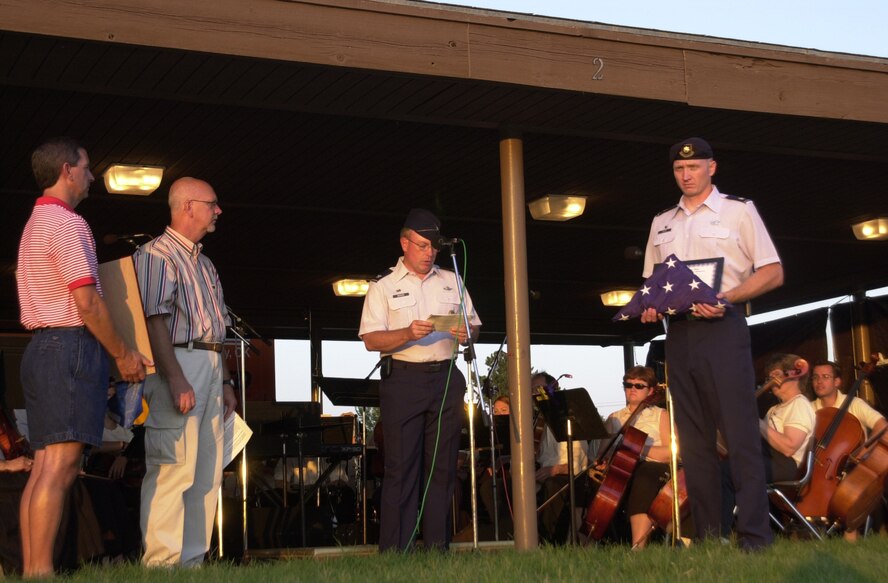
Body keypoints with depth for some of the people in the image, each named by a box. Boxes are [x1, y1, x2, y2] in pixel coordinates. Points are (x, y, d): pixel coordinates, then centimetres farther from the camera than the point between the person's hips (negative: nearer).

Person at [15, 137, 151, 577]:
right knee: (59, 466, -12)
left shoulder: (35, 224, 23)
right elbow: (87, 302, -15)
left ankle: (30, 570, 6)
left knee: (45, 466, 7)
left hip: (41, 347, 10)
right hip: (71, 346, -10)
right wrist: (123, 354, -6)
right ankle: (41, 570, -14)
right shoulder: (67, 223, -9)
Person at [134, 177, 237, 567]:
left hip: (210, 367, 9)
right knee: (173, 468, -12)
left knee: (207, 472, 8)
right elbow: (156, 320, -15)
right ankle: (162, 563, -10)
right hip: (178, 363, -9)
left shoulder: (203, 263, 22)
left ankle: (193, 560, 13)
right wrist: (176, 378, -22)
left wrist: (225, 381, 20)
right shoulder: (157, 254, -5)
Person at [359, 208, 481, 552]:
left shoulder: (451, 282, 16)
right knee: (401, 467, -5)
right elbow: (371, 340, -5)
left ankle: (437, 548, 10)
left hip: (446, 379, 4)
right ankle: (394, 552, -2)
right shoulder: (383, 287, 4)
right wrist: (408, 334, -21)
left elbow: (474, 327, 16)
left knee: (442, 466, 5)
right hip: (403, 380, -4)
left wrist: (467, 333, -8)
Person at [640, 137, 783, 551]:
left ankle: (754, 537, -10)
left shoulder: (738, 211, 5)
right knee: (694, 438, 5)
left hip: (722, 328, -5)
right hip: (678, 333, 5)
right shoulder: (662, 223, 19)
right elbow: (651, 280, 24)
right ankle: (706, 537, 9)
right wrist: (650, 306, 0)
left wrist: (726, 298, -16)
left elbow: (772, 272, -2)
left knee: (740, 434, -10)